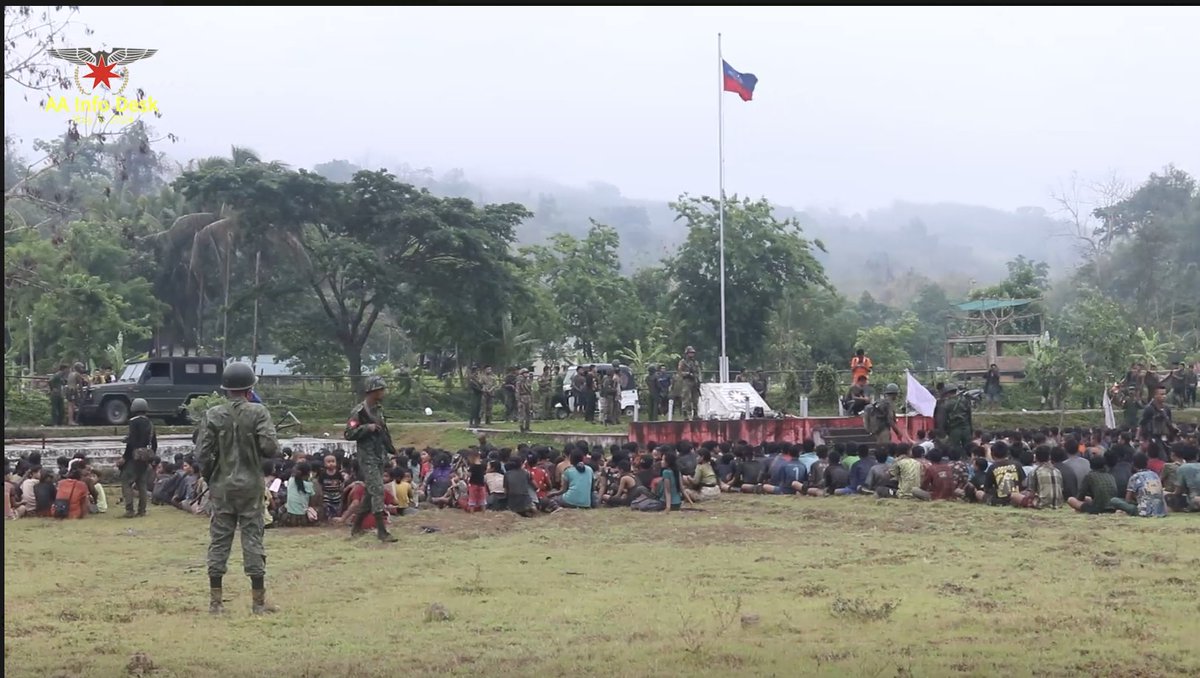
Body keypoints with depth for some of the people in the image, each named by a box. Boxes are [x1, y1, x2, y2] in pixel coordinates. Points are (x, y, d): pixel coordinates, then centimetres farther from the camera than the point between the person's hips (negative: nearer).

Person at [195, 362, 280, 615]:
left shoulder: (213, 414, -2)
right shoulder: (258, 412, -8)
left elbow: (202, 454, -4)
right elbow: (269, 447, -14)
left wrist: (210, 479, 11)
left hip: (221, 486, 2)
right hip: (250, 486, -2)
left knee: (219, 540, 7)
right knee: (252, 538, 3)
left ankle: (215, 601, 10)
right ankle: (258, 601, 5)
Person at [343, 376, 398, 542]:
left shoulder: (379, 408, 12)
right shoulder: (360, 411, -13)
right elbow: (348, 434, -15)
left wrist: (392, 449, 21)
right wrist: (367, 427, -25)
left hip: (380, 457, 9)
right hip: (368, 458, -9)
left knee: (371, 493, 12)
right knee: (377, 491, -13)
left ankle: (356, 527, 24)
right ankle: (382, 531, -13)